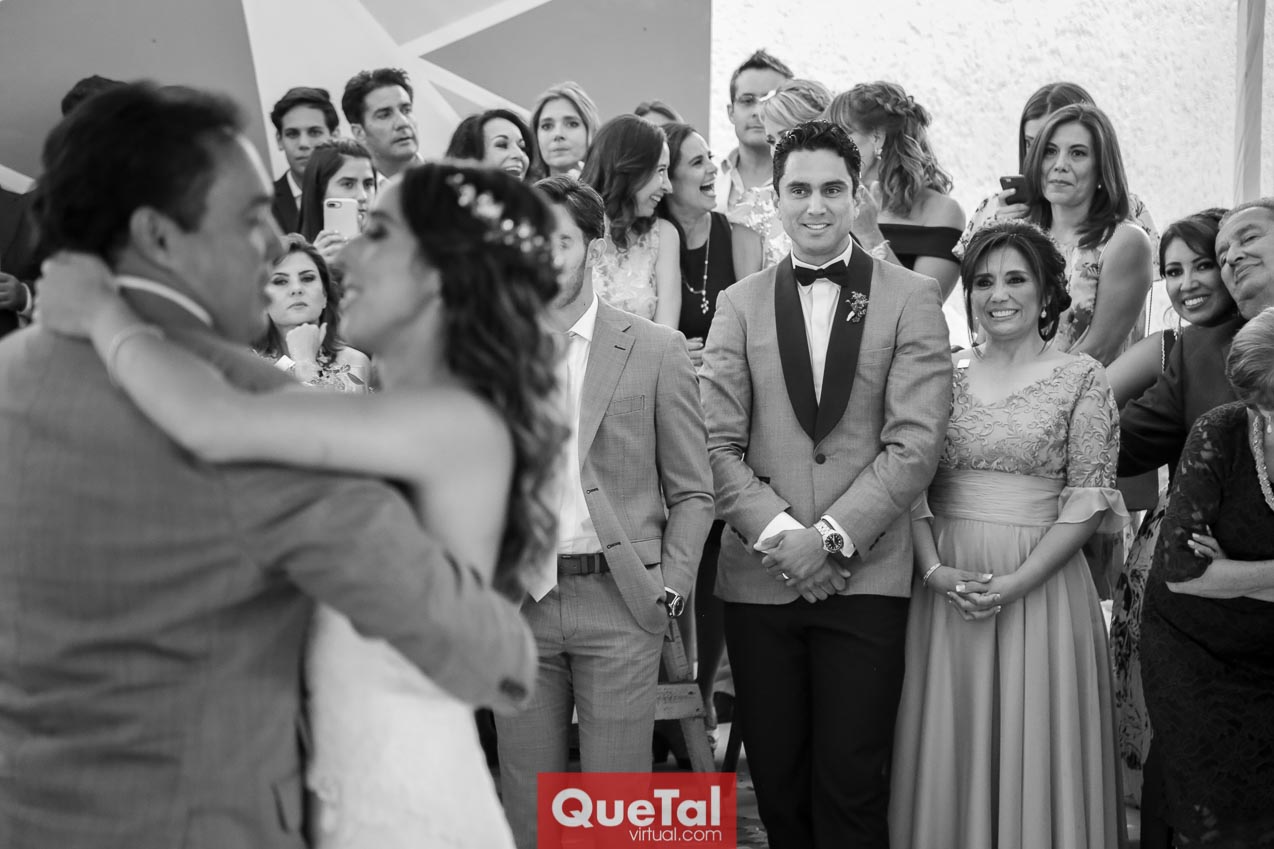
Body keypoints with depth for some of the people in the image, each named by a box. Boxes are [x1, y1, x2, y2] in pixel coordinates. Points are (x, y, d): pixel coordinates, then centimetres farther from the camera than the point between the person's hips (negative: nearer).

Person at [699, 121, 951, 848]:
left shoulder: (911, 298, 2)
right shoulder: (740, 305, 9)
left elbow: (917, 442, -6)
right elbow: (719, 445, 2)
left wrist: (831, 535, -13)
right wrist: (777, 530, -12)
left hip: (866, 577, -2)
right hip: (760, 578, 2)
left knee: (851, 789, -2)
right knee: (778, 788, 8)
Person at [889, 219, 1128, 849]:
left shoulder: (1081, 379, -1)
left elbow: (1088, 500, -5)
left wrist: (1016, 583, -14)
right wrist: (935, 570, -10)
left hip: (1040, 584, -2)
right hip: (945, 587, 3)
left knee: (1035, 754, 3)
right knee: (950, 751, 8)